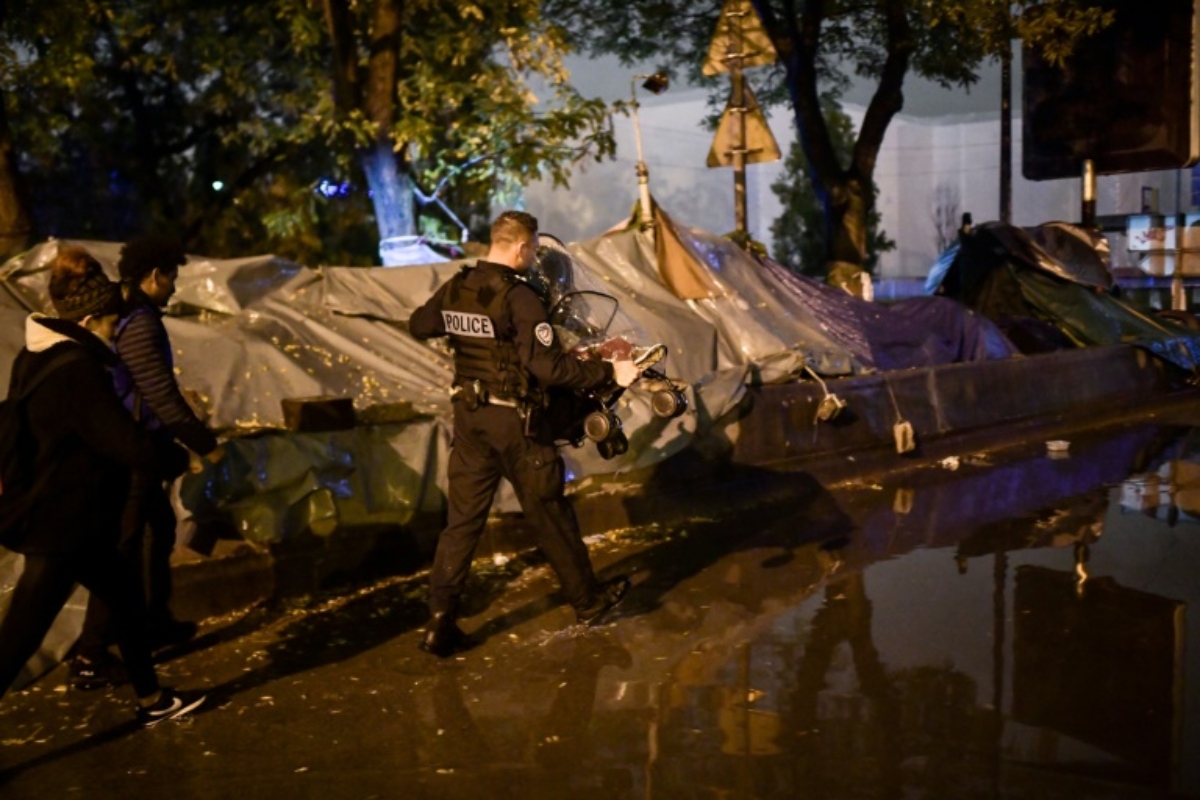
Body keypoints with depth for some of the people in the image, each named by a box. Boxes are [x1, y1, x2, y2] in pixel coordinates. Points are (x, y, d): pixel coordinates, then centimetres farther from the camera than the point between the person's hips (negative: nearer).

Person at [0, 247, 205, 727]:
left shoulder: (39, 358, 7)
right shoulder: (76, 371, -23)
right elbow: (128, 444, -24)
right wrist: (181, 459, -6)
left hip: (51, 515, 10)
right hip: (63, 525, -10)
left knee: (126, 598, 21)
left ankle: (152, 701, 36)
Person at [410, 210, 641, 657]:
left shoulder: (454, 289, 3)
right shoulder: (519, 298, -19)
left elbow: (418, 327, 20)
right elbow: (548, 366, -25)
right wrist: (609, 372, -19)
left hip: (469, 416, 6)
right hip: (514, 421, -6)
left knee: (463, 519, 9)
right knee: (549, 515, 9)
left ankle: (440, 624, 8)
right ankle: (588, 601, 27)